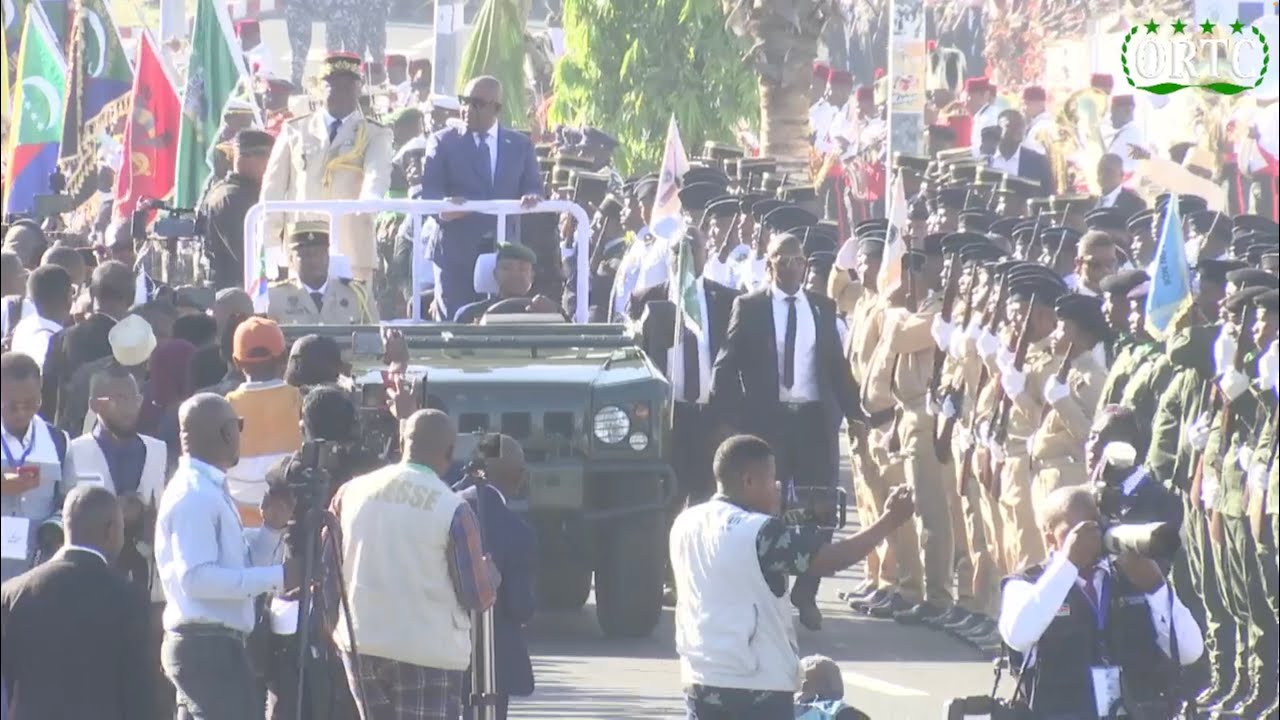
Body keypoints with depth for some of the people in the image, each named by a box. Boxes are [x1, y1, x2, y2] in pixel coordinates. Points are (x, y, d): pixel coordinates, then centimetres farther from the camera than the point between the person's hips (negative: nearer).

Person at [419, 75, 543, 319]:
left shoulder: (520, 146, 14)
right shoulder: (443, 141, 8)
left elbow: (533, 189, 10)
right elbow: (427, 191, -1)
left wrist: (531, 199, -15)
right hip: (457, 251, -1)